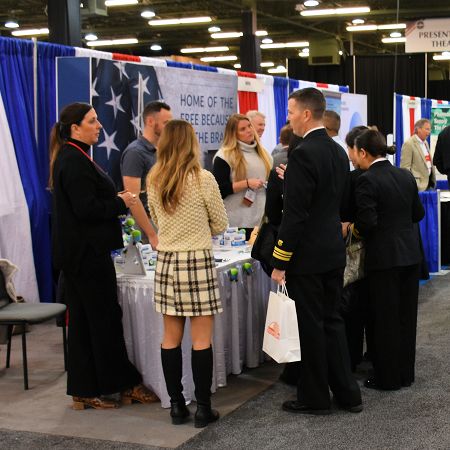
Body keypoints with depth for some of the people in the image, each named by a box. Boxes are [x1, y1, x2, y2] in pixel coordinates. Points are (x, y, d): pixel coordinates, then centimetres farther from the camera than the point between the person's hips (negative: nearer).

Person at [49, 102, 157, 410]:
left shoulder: (72, 158, 16)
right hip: (88, 253, -10)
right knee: (105, 319, -1)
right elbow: (87, 209, -23)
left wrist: (114, 202, 9)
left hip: (77, 254, 10)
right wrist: (120, 203, -11)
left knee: (84, 322, 12)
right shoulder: (75, 162, -17)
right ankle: (125, 385, 10)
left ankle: (84, 391, 18)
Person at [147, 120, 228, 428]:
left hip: (166, 262, 5)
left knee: (171, 338, 10)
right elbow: (221, 224, 0)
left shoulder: (154, 181, 4)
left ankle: (177, 405, 16)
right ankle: (203, 408, 7)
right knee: (202, 339, 2)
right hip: (198, 262, -4)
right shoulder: (203, 178, -10)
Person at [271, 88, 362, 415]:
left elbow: (295, 214, -20)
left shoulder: (303, 154, -18)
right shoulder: (339, 152, 10)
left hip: (307, 254, -8)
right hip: (335, 252, 9)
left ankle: (315, 399, 14)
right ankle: (347, 393, 23)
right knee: (332, 321, 16)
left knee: (310, 327, 3)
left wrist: (280, 262, -15)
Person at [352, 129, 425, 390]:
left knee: (385, 319, 4)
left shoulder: (368, 181, -16)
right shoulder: (406, 176, 5)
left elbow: (367, 222, -20)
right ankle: (406, 373, 24)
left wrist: (354, 229, 0)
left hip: (384, 257, -6)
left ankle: (388, 377, 13)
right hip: (411, 254, 7)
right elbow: (419, 213, 11)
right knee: (407, 315, 14)